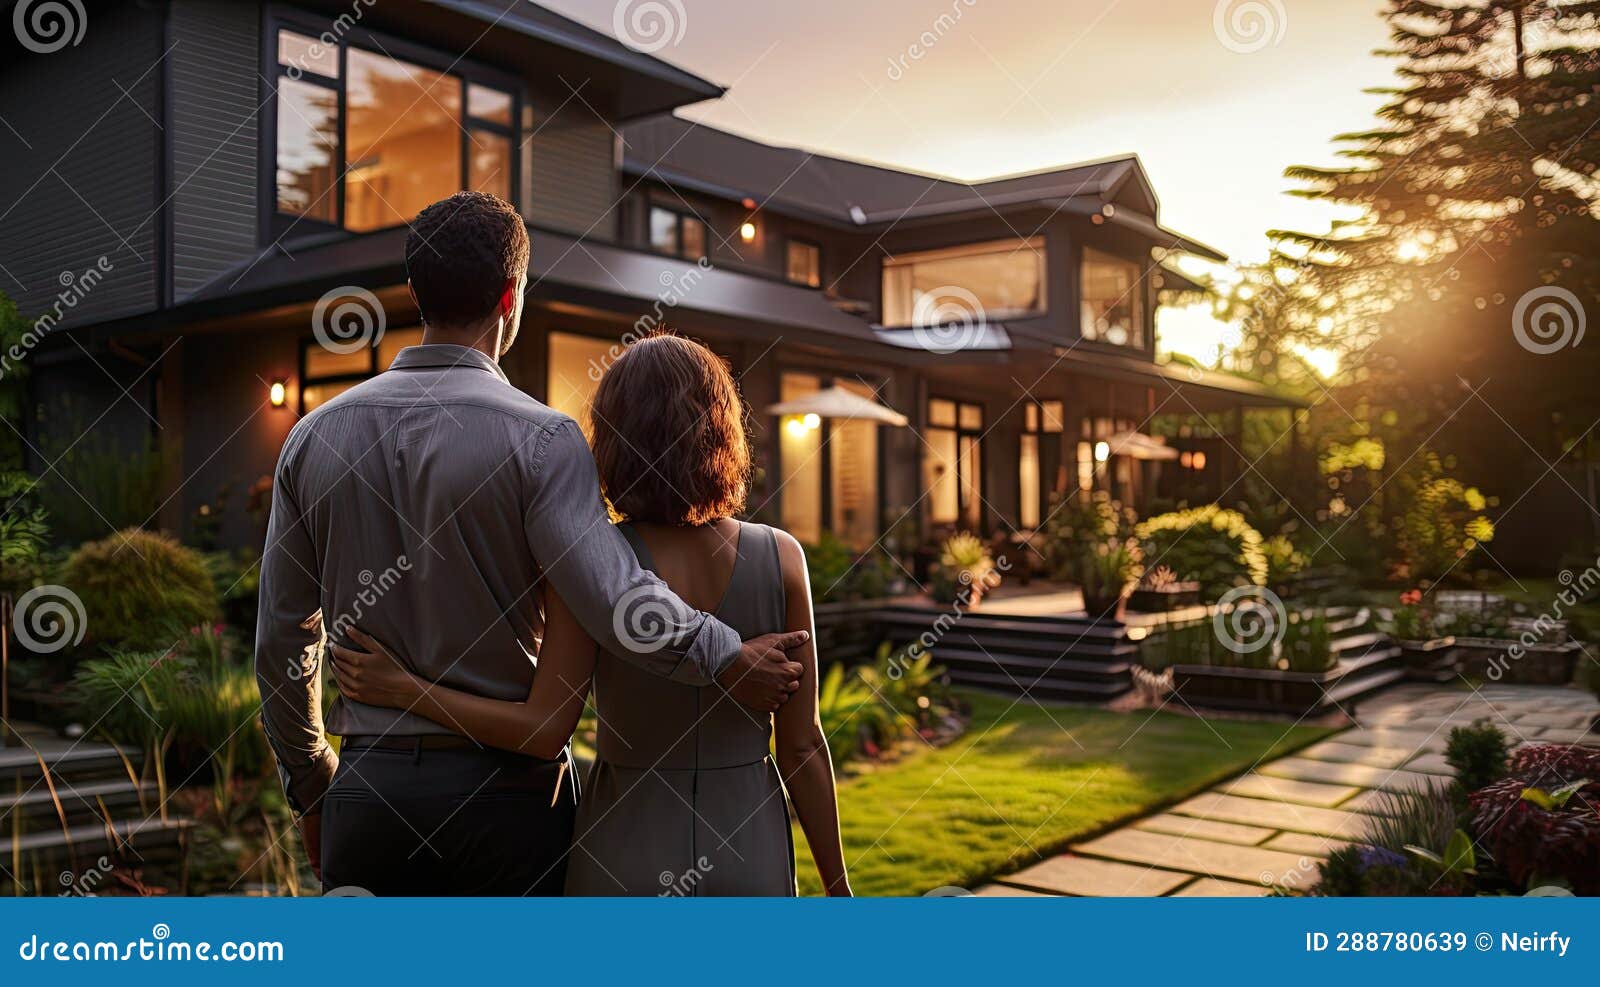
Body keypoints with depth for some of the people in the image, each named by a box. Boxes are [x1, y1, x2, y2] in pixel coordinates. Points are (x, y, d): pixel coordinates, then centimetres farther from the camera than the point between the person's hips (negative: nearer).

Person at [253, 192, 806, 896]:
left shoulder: (315, 435, 3)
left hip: (369, 783, 4)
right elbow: (619, 603, -24)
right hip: (505, 785, -3)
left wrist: (310, 786, 20)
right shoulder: (539, 438, -12)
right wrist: (726, 657, -6)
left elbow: (281, 641, 8)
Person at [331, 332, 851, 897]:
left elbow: (544, 730, -14)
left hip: (627, 857, -1)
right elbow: (802, 743, -7)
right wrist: (838, 892, 4)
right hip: (751, 856, 1)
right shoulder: (780, 558, -10)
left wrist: (402, 690, -4)